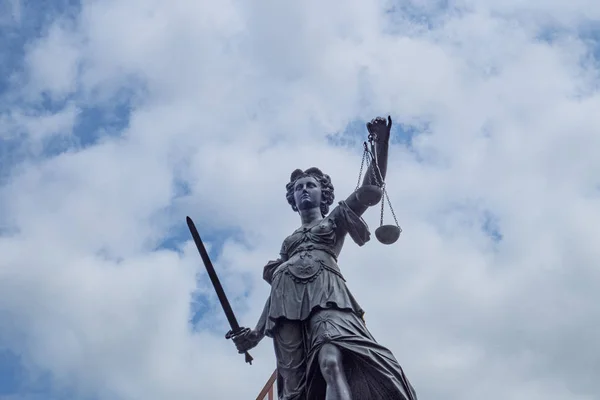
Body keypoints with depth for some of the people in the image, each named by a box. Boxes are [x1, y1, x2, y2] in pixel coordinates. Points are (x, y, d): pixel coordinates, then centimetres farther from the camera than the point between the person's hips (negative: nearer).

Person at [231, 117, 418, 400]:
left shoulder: (335, 220, 26)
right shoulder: (289, 241, 36)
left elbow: (372, 187, 13)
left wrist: (381, 142, -1)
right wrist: (257, 332, 17)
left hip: (323, 293, -4)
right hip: (286, 302, 4)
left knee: (331, 361, -33)